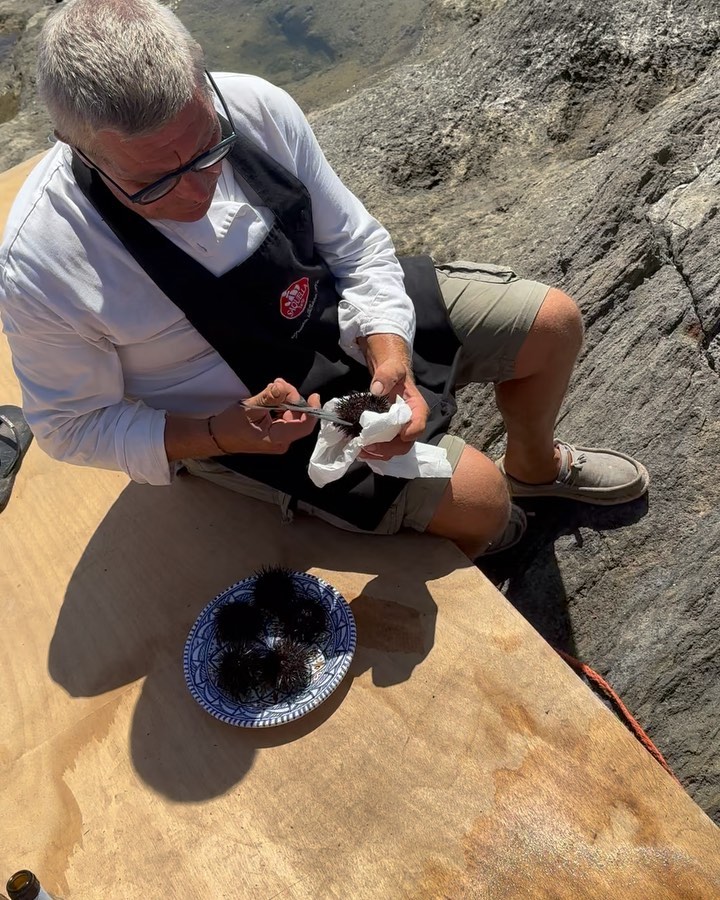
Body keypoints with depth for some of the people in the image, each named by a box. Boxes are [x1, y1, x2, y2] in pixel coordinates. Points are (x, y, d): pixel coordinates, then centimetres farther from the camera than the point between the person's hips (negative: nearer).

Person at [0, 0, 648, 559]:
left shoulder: (257, 107, -19)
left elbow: (357, 245, -7)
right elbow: (72, 424, -12)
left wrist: (390, 357, -24)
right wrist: (221, 435, -26)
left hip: (346, 311, 5)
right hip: (237, 417, -3)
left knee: (554, 323, 4)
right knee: (475, 501, -16)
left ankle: (534, 464, 36)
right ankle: (481, 546, 27)